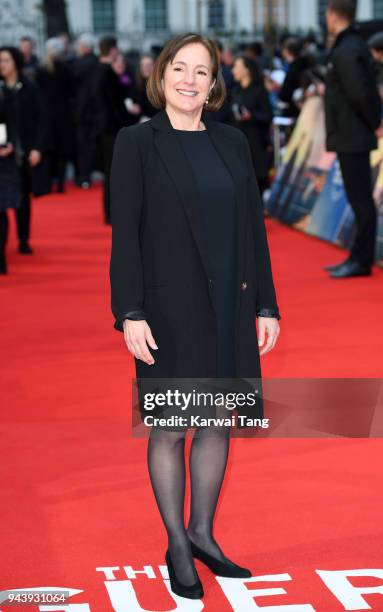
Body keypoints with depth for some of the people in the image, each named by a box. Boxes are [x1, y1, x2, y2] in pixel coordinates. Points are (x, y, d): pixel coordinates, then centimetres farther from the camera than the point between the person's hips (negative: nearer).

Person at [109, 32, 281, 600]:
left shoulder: (231, 142, 8)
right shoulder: (137, 143, -4)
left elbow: (253, 226, 9)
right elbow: (125, 233, -8)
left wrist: (265, 304, 6)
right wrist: (130, 313, -14)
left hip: (228, 308, 5)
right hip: (169, 310, -4)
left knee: (218, 423, 11)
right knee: (169, 430, 3)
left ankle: (202, 532, 27)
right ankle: (177, 548, 17)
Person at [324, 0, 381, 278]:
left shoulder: (345, 52, -19)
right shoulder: (356, 45, 13)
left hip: (351, 137, -10)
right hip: (353, 136, 10)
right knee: (360, 199, 14)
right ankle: (359, 257, 21)